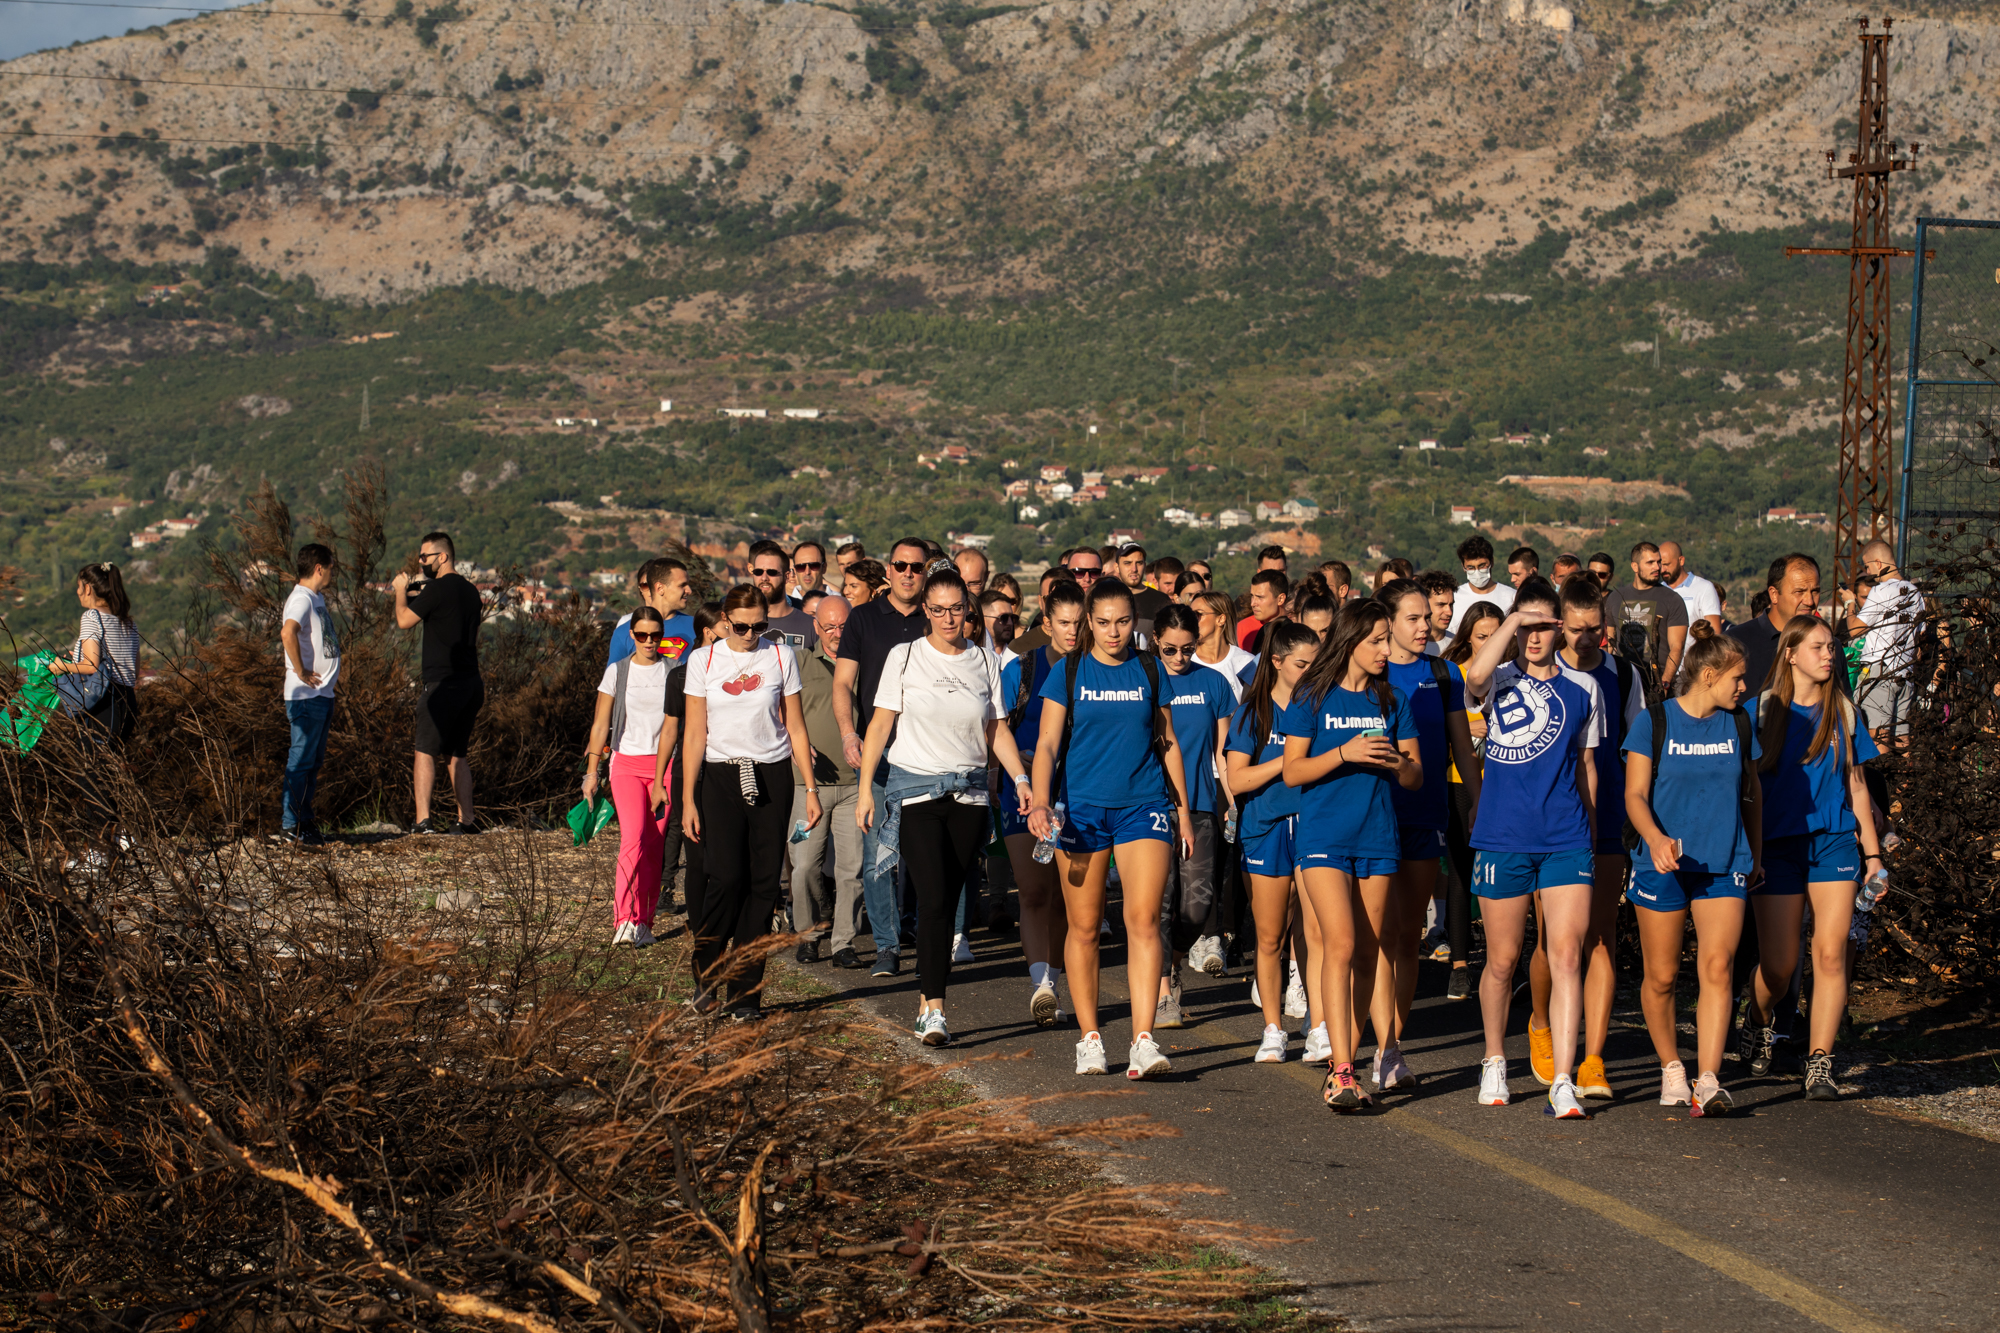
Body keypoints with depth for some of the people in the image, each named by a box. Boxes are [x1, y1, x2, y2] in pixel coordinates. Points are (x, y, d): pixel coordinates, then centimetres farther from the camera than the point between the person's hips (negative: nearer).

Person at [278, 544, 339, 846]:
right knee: (301, 760, -6)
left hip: (322, 694, 10)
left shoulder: (317, 598, 17)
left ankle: (304, 819, 20)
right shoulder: (301, 599, -14)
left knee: (314, 760, 14)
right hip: (306, 695, -10)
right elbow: (288, 632, -34)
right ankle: (289, 825, -3)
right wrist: (300, 671, -25)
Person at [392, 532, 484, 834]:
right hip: (471, 682, 8)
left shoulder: (438, 588, -12)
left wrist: (401, 590, 8)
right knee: (456, 754, 13)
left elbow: (405, 620, -8)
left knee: (425, 752, -4)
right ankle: (466, 820, 9)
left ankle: (423, 819, -13)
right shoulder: (470, 590, 14)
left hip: (444, 682, -8)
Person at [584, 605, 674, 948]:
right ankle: (624, 920, -24)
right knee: (633, 837, -17)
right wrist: (591, 770, 4)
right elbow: (601, 723, 9)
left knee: (655, 846, -1)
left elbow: (672, 726, 3)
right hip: (626, 762, -1)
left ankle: (644, 923, 8)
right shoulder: (617, 672, 6)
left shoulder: (672, 672, 5)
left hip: (663, 764, 1)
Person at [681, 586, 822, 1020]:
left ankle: (745, 991, 5)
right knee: (726, 876, -14)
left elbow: (795, 727, 10)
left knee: (762, 884, -2)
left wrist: (810, 788, 6)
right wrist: (688, 799, -1)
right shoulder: (704, 661, 4)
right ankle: (706, 975, 6)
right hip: (720, 776, -1)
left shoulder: (781, 657, 6)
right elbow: (695, 734, 4)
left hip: (771, 776, 1)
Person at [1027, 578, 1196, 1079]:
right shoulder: (1068, 672, 3)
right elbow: (1047, 743, -2)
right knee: (1084, 926, 4)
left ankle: (1143, 1040, -16)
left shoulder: (1149, 671, 8)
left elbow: (1167, 742, 15)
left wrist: (1183, 810, 14)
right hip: (1081, 807, 0)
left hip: (1143, 804, 0)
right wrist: (1040, 802, -17)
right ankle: (1090, 1038, 15)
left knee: (1144, 919, -12)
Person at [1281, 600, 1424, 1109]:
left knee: (1367, 954, 4)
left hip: (1378, 838, 4)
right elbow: (1292, 771, -3)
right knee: (1340, 944, -16)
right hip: (1324, 835, -4)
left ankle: (1340, 1060, 15)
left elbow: (1416, 777, 11)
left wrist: (1396, 763, -11)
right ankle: (1342, 1072, -19)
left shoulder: (1392, 702, 10)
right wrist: (1344, 754, -16)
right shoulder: (1313, 699, 0)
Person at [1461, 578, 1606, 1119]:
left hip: (1566, 841, 1)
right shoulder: (1499, 684, 3)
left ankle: (1562, 1082, -11)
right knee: (1502, 959, 8)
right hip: (1502, 839, -1)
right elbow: (1476, 674, -23)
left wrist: (1591, 837, 18)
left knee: (1567, 957, -9)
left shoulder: (1582, 689, 11)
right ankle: (1494, 1062, 29)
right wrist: (1511, 621, -15)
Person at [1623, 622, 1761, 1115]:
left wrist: (1756, 853, 23)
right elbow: (1634, 795, -7)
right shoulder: (1653, 722, -3)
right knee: (1661, 977, 5)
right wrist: (1655, 838, -25)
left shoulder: (1741, 722, 8)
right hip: (1662, 866, -2)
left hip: (1724, 865, 2)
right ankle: (1671, 1069, 25)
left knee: (1717, 968, -13)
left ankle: (1708, 1083, -16)